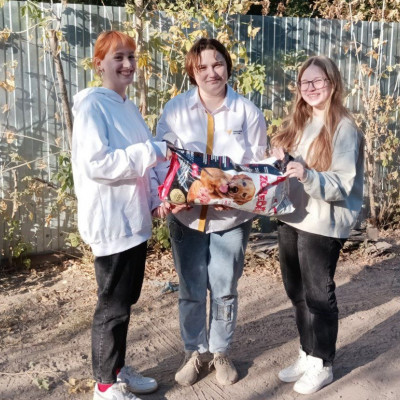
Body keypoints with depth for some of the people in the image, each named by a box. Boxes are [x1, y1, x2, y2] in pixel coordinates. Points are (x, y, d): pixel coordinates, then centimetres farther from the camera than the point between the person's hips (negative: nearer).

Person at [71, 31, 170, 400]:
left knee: (126, 300, 17)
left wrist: (155, 198, 3)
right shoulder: (93, 106, -13)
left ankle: (118, 370, 34)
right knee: (113, 305, 2)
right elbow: (94, 163, -24)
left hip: (134, 218, 9)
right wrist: (152, 152, -23)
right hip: (111, 221, -8)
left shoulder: (129, 107, 13)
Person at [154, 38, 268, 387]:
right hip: (186, 214, 1)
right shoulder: (176, 109, -3)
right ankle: (194, 351, 32)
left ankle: (221, 352, 33)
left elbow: (258, 164, -3)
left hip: (231, 216, 0)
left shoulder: (248, 112, -3)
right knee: (191, 289, 12)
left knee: (225, 289, 11)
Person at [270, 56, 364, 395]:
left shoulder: (344, 128, -12)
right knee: (298, 292, 16)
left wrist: (308, 176, -34)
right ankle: (307, 355, 34)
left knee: (318, 293, 5)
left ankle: (323, 365, 23)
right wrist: (279, 162, -3)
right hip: (290, 218, 7)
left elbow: (342, 185, -18)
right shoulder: (297, 123, 10)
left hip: (322, 225, -7)